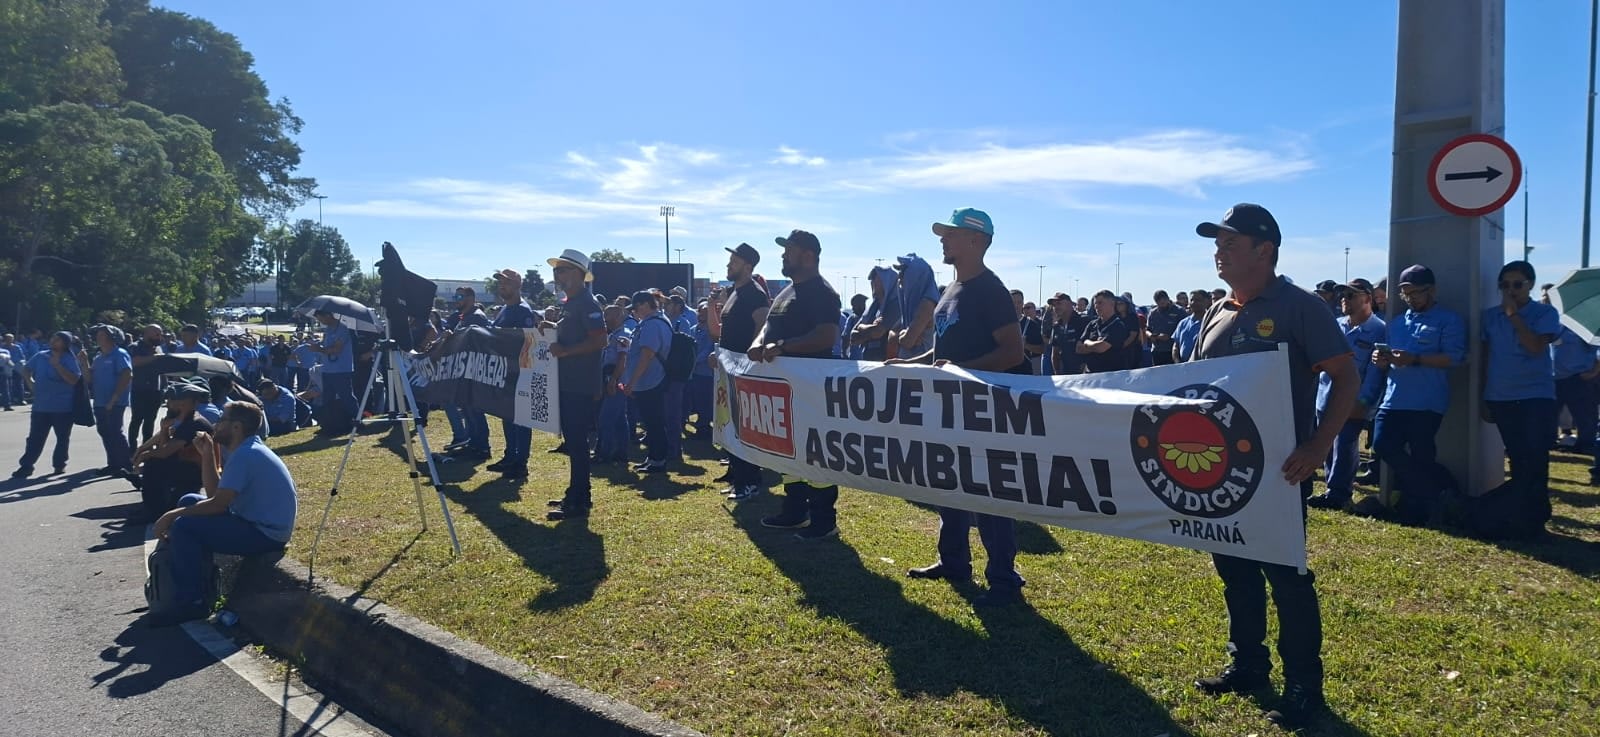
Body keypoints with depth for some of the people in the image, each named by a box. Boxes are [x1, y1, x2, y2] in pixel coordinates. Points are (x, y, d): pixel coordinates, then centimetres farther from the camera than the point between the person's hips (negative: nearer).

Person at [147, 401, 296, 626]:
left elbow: (218, 504, -22)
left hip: (265, 535, -11)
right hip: (256, 521, 11)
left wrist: (171, 515, -12)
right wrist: (207, 454, 5)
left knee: (183, 527, -16)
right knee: (189, 501, 16)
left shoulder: (244, 455, -19)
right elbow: (214, 493, 13)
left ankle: (191, 602, -4)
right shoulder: (244, 450, 11)